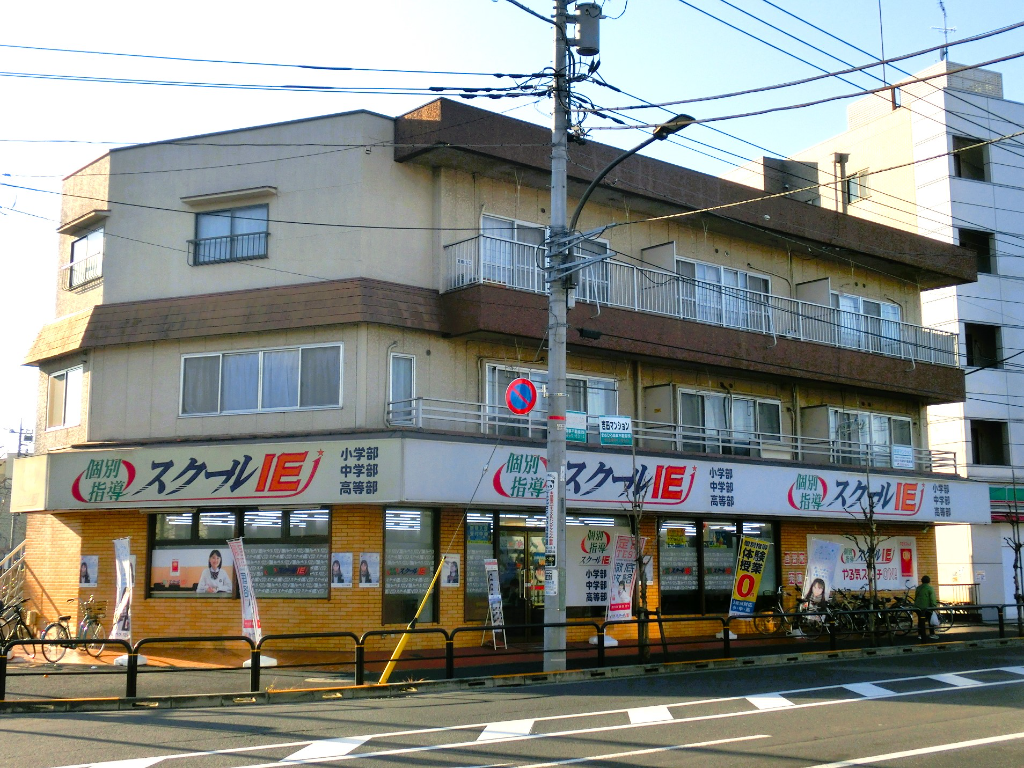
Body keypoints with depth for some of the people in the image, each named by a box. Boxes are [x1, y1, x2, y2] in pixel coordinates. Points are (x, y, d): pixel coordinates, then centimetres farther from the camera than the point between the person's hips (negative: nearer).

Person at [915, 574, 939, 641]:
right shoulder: (930, 588, -7)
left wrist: (916, 604, 23)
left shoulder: (918, 588, 7)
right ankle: (932, 634, 14)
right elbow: (933, 599, -12)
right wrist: (934, 606, -8)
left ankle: (920, 634, 12)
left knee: (920, 621, 12)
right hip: (927, 607, -4)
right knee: (930, 620, 11)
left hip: (918, 607, 4)